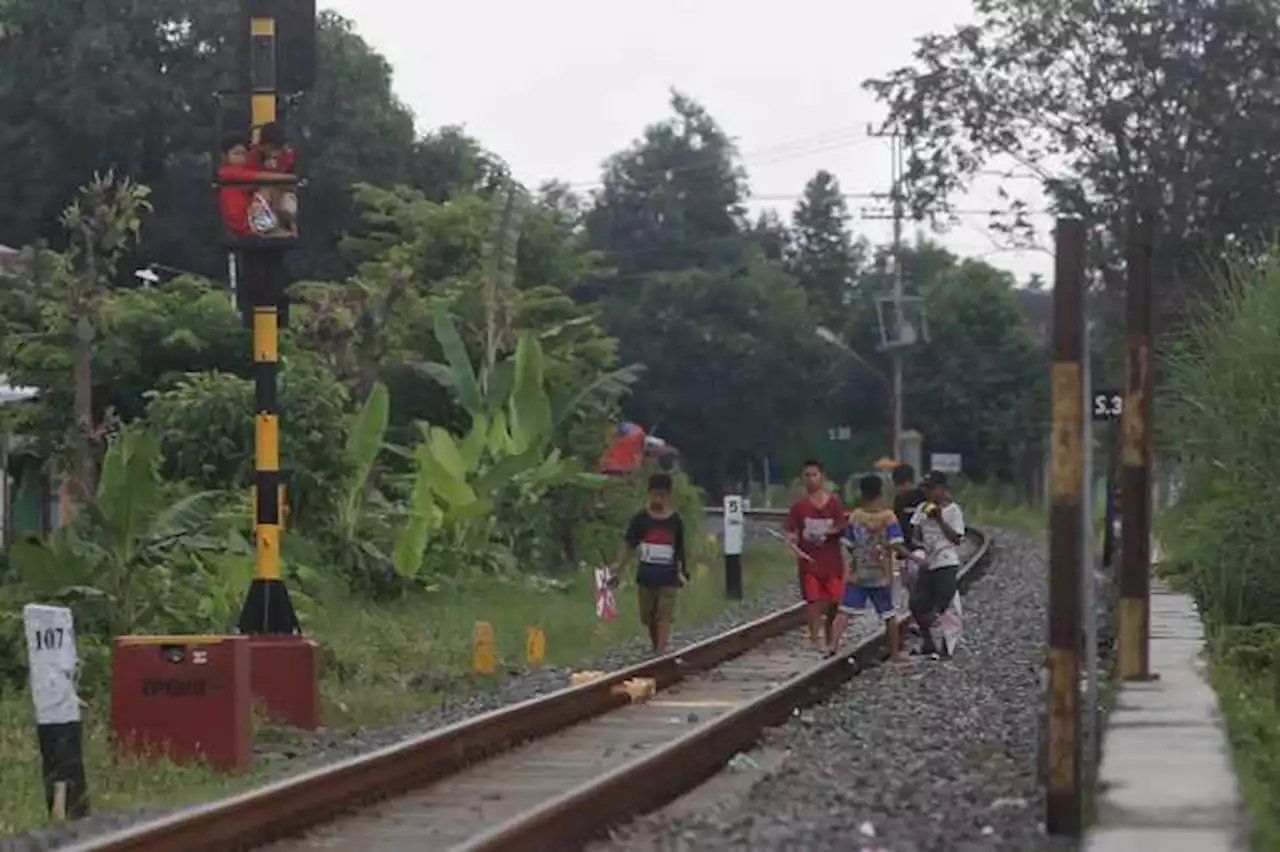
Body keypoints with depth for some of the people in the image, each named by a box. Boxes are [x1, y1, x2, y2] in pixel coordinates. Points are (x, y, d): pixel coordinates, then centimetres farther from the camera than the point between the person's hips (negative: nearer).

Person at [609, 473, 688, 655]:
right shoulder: (641, 518, -1)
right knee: (649, 618, 10)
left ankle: (661, 653, -19)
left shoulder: (675, 520, 1)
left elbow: (680, 549, 9)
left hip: (668, 574, -1)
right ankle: (656, 650, 26)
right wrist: (618, 563, -17)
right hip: (646, 572, 1)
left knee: (664, 616, -12)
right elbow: (629, 544, -3)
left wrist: (682, 571, 5)